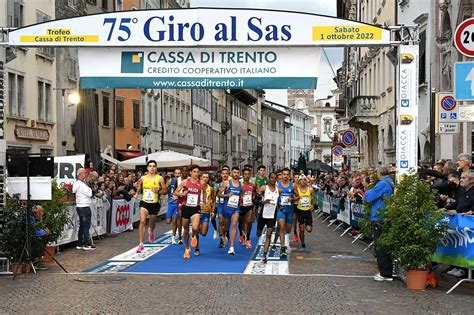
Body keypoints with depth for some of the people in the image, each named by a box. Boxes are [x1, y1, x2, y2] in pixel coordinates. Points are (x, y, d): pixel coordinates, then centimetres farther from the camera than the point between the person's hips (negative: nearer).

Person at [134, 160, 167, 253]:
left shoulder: (159, 178, -5)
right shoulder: (143, 178, 2)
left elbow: (165, 190, -2)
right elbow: (139, 186, 23)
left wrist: (158, 191, -18)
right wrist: (137, 193, 12)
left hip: (154, 203, 0)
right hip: (144, 202, 0)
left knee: (152, 223, 16)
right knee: (142, 221, -18)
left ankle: (151, 232, 55)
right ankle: (141, 244, -19)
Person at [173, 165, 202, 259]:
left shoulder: (201, 183, -2)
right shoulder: (185, 182, -3)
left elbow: (204, 194, 14)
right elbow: (175, 192, 2)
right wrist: (181, 194, -18)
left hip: (196, 208, -1)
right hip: (186, 208, 1)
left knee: (195, 228, -23)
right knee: (186, 230, 11)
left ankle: (194, 237, 14)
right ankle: (187, 249, 32)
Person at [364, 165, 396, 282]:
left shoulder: (382, 184, -18)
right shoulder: (392, 183, 10)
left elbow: (368, 197, -16)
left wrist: (368, 191, 5)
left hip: (379, 218, -9)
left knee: (380, 247, -2)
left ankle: (385, 274, 0)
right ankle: (388, 272, 22)